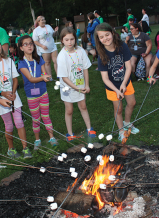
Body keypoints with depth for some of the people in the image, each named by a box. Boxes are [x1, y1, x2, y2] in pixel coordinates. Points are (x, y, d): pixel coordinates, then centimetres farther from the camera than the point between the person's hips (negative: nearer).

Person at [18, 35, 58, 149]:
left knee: (46, 116, 13)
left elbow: (44, 74, -4)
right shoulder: (22, 63, -12)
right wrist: (42, 77, -39)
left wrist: (46, 76, -28)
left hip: (43, 93, 2)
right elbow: (30, 79, -21)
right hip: (31, 96, -2)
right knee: (36, 119, 11)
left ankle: (51, 137, 27)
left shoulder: (39, 60, -1)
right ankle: (37, 140, 30)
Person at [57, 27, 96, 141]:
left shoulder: (80, 51, -11)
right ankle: (70, 134, 25)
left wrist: (86, 85, -3)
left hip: (80, 85, 3)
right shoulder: (62, 56, -22)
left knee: (83, 106, 17)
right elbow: (64, 77, -19)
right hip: (68, 86, -3)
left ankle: (89, 129, 33)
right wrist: (76, 88, -20)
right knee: (69, 110, 9)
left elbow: (85, 69, -2)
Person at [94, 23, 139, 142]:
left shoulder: (122, 46, -20)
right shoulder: (102, 55, -24)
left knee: (132, 103, 17)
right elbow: (105, 78, -22)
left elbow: (128, 66, -16)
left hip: (126, 81, 3)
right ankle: (121, 131, 30)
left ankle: (127, 123, 45)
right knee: (118, 109, 8)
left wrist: (124, 84, -22)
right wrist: (116, 90, -30)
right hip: (112, 86, -3)